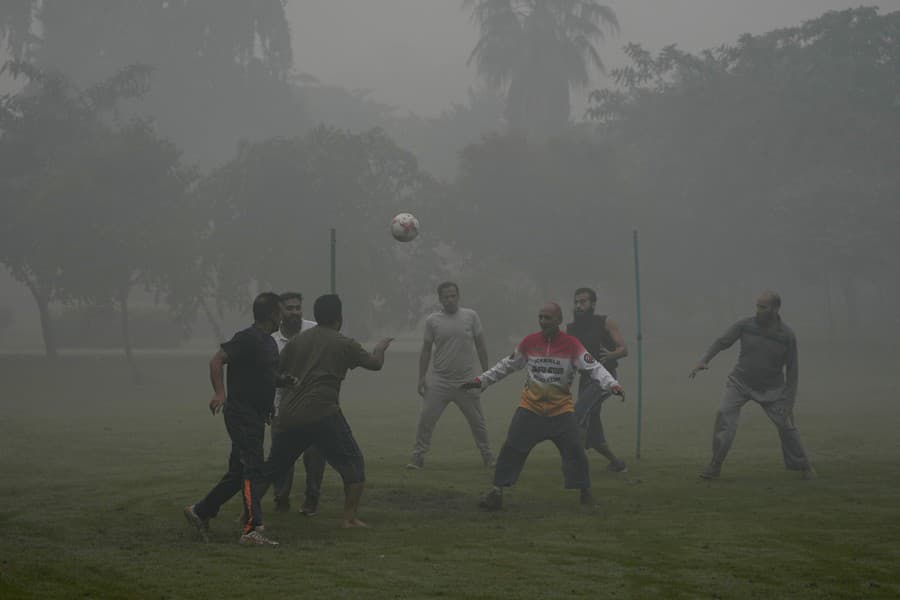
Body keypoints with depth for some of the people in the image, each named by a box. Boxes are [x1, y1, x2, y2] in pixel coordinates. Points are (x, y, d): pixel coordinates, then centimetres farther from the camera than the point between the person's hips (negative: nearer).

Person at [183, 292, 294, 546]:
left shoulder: (269, 343, 16)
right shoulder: (247, 338, -14)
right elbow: (217, 360, -19)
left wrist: (286, 380, 8)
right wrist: (219, 392, -29)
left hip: (256, 416, 10)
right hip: (241, 413, -10)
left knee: (238, 472, 14)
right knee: (253, 470, -13)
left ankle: (200, 512, 27)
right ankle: (252, 529, -15)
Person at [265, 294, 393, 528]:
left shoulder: (296, 341, 12)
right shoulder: (343, 345, 1)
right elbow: (375, 364, 12)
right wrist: (381, 347, 31)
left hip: (288, 416, 5)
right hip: (322, 415, -5)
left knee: (273, 467, 17)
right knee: (352, 463, 7)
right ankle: (350, 517, 0)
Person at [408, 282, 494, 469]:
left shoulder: (471, 316, 1)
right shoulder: (432, 320, 1)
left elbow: (480, 345, 7)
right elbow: (426, 350, 7)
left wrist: (485, 372, 5)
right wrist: (422, 377, 4)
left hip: (466, 381, 0)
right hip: (439, 381, 0)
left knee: (477, 421, 6)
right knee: (426, 419, -6)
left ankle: (488, 456, 18)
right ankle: (418, 456, 1)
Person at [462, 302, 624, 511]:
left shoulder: (571, 344, -6)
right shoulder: (529, 342, 1)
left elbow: (594, 367, -10)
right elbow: (507, 365, 14)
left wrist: (611, 384, -27)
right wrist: (481, 380, 13)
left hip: (561, 409, -1)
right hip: (530, 407, 1)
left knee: (575, 450, -7)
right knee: (511, 448, -6)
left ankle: (585, 494, 10)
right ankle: (496, 492, 2)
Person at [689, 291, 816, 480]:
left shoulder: (787, 336, -10)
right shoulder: (745, 325, -9)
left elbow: (792, 370, -5)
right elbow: (722, 342, -6)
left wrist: (789, 402, -8)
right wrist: (704, 361, -23)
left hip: (771, 389, 0)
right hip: (741, 383, 0)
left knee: (786, 425, -2)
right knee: (724, 414, -19)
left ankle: (803, 466, 20)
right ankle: (715, 466, -12)